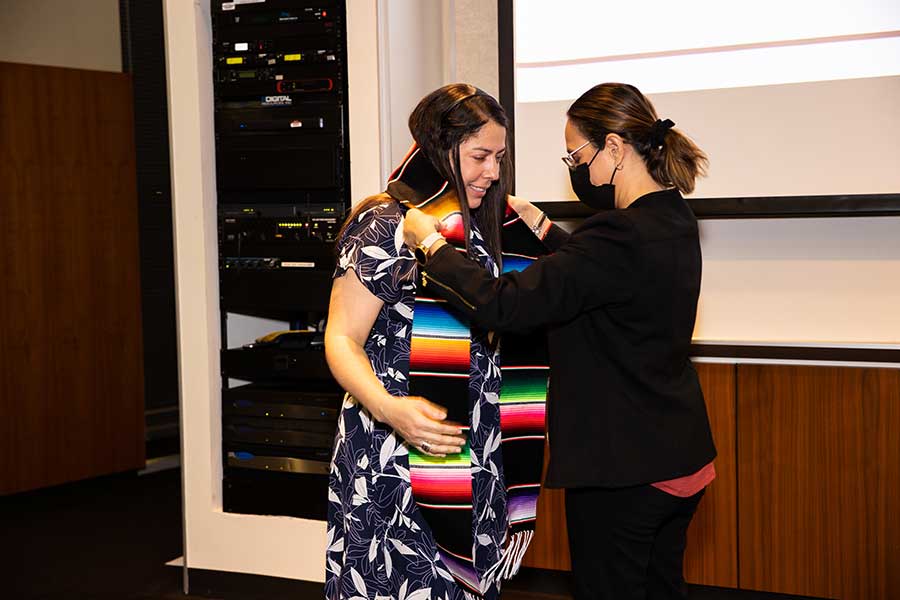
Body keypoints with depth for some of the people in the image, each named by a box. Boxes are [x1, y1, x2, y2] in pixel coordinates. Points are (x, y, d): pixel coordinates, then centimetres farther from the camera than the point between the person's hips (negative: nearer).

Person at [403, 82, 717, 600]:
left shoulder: (625, 235, -26)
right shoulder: (673, 219, 4)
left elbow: (504, 305, -28)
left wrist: (430, 242, -15)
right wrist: (540, 224, 18)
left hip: (622, 468, -9)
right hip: (679, 456, 9)